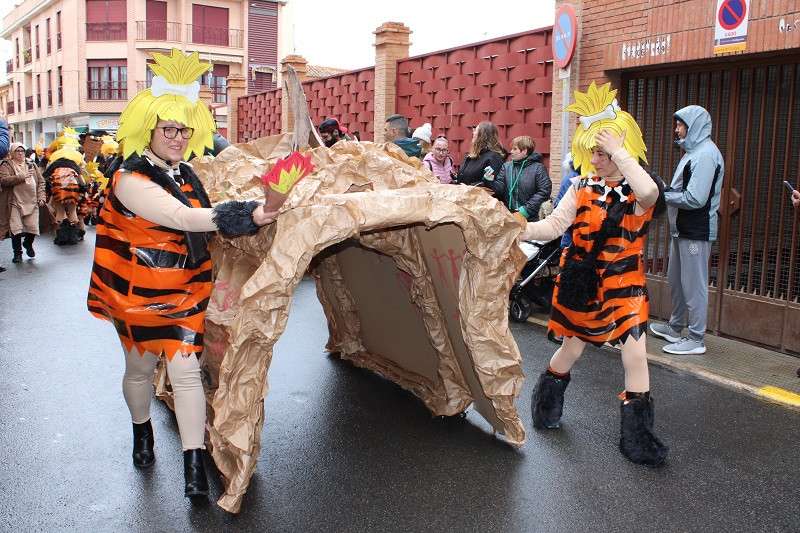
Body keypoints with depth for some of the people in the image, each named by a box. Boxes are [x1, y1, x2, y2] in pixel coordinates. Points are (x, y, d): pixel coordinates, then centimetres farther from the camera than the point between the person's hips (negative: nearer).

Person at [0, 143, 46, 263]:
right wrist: (22, 176, -18)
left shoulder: (32, 165, 16)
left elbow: (41, 181, 15)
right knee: (16, 229, -5)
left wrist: (41, 197, 3)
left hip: (32, 202, 3)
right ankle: (17, 253, 10)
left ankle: (28, 244, 29)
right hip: (15, 203, -3)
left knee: (33, 227, -2)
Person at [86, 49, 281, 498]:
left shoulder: (186, 173, 3)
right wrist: (248, 216, -43)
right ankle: (142, 432, 44)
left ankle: (195, 463, 2)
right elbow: (182, 217, -34)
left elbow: (205, 220, 22)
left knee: (186, 369, -3)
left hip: (185, 289, 4)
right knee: (140, 367, 15)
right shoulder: (131, 179, -19)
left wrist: (254, 216, 10)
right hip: (139, 292, -4)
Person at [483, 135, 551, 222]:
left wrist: (527, 209, -15)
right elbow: (500, 188, 2)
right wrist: (489, 182, -19)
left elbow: (544, 191, -11)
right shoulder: (506, 166, 7)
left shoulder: (538, 168, -4)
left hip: (529, 218, -3)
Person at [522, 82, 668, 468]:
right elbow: (555, 224, -9)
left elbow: (649, 192, -34)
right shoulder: (583, 188, -1)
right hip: (580, 282, 2)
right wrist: (525, 229, -28)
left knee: (635, 355, -7)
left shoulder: (637, 190, -8)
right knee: (571, 349, 14)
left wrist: (618, 149, -30)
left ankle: (637, 435, 8)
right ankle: (546, 405, 41)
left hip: (623, 283, -1)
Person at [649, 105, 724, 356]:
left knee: (694, 284, -4)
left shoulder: (706, 154, -16)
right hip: (682, 229, 11)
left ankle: (696, 339, 4)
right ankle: (675, 328, 33)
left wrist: (661, 195, -14)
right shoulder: (693, 152, 17)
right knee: (675, 279, 19)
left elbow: (695, 198, -24)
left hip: (697, 232, -11)